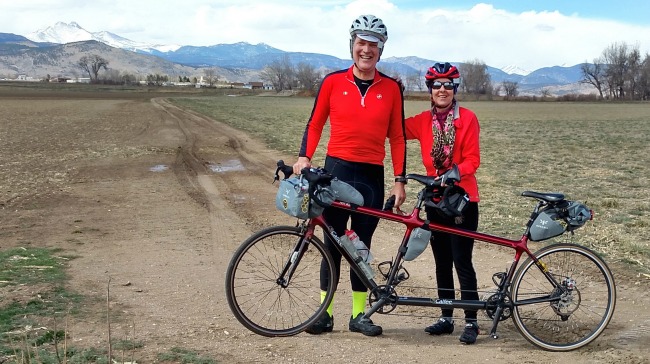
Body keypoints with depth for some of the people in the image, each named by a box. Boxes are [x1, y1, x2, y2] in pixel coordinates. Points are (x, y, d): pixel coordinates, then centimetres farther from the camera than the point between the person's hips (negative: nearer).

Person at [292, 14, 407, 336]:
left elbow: (397, 137, 4)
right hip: (337, 169, -1)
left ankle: (359, 315, 17)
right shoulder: (333, 82, -1)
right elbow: (315, 124, 6)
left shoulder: (391, 88, 2)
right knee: (333, 244, 3)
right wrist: (304, 157, -8)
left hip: (372, 176, 1)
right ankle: (325, 313, 12)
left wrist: (400, 181, 0)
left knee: (361, 247, 8)